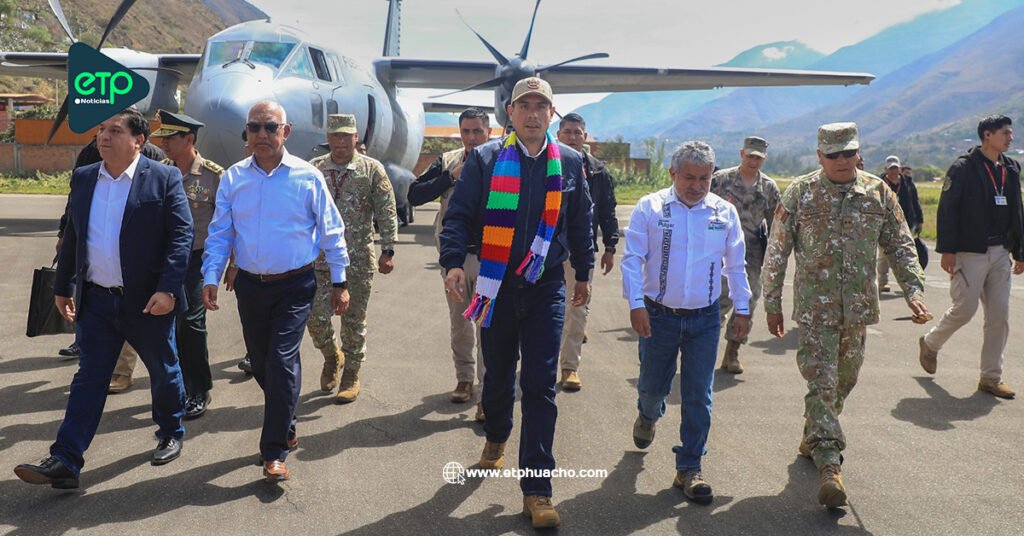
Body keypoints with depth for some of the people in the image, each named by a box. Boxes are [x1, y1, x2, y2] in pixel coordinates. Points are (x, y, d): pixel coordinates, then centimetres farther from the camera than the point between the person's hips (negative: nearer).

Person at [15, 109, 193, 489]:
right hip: (96, 301, 4)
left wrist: (168, 289, -21)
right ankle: (64, 462, 7)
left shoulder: (164, 178, -9)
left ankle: (171, 435, 35)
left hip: (148, 301, -4)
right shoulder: (83, 178, 7)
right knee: (88, 379, 5)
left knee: (164, 372, 14)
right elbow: (72, 236, 14)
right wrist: (62, 286, 17)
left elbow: (182, 235, -13)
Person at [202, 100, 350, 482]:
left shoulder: (307, 176, -6)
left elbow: (331, 232, -1)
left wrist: (339, 282, -1)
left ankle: (274, 452, -1)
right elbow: (219, 234, 5)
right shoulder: (232, 178, 2)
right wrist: (210, 278, -6)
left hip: (295, 286, -4)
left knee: (281, 362, -11)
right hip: (250, 285, 4)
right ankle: (285, 429, 38)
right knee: (261, 363, 14)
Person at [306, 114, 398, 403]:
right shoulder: (313, 169, 6)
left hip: (359, 260, -2)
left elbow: (387, 213, -2)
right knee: (316, 316, 0)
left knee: (354, 319, 6)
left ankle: (351, 376, 21)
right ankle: (332, 357, 30)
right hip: (321, 257, 2)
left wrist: (387, 251, -7)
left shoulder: (372, 169, 0)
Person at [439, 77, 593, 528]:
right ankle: (496, 437, 47)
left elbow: (580, 224, 14)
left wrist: (583, 273, 19)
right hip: (497, 286, 0)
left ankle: (536, 490, 3)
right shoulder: (485, 159, -1)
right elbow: (459, 215, -4)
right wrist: (454, 262, -18)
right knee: (497, 375, 15)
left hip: (547, 288, 0)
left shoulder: (569, 163, 6)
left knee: (540, 386, -3)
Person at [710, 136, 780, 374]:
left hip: (753, 250, 3)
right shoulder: (721, 179, 0)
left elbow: (775, 224, 13)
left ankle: (732, 353, 14)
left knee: (748, 301, 3)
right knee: (723, 298, -12)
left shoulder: (769, 187, 7)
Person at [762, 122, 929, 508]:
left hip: (859, 307, 4)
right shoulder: (800, 193, -4)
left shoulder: (878, 193, 4)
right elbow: (777, 252, -1)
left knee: (844, 380, 15)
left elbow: (901, 246, 8)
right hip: (815, 305, -4)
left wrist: (913, 290, -5)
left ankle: (812, 438, 36)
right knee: (821, 382, -9)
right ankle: (828, 466, -10)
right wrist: (772, 303, -1)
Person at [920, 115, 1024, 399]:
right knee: (964, 309, -4)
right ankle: (930, 343, 24)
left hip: (1000, 253, 7)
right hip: (970, 253, -6)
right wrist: (946, 250, -16)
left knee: (999, 315, 4)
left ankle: (991, 377, 12)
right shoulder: (963, 168, -8)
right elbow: (947, 211, -11)